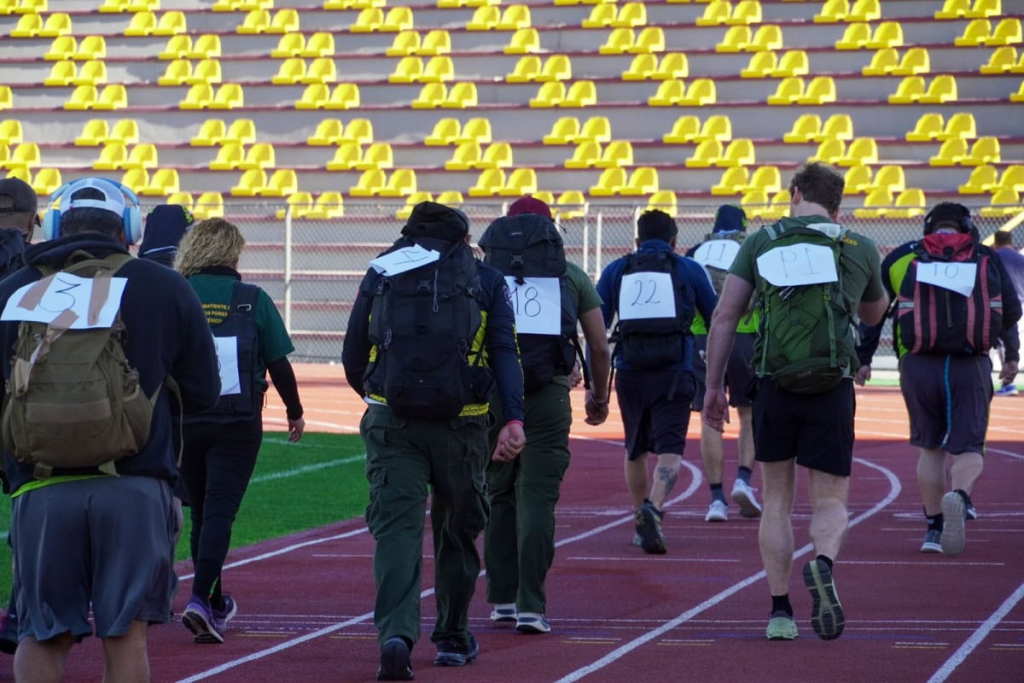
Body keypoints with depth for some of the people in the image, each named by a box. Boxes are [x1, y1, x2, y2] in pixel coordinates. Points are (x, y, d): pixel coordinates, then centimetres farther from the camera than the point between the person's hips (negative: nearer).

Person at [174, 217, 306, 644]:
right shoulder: (253, 301, -4)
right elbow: (279, 364, 0)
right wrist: (294, 411, 14)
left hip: (184, 421, 2)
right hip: (238, 424, -2)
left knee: (201, 512, 16)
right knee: (219, 512, -4)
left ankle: (216, 604, 29)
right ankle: (202, 599, -22)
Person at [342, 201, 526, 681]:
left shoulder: (380, 274, 13)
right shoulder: (486, 281, 10)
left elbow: (352, 359, 14)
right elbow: (504, 352, -3)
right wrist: (513, 419, -10)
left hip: (390, 421, 0)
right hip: (462, 424, 0)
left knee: (396, 528, -5)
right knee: (457, 529, 17)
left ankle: (396, 634, -24)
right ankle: (452, 638, 28)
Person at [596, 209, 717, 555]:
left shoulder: (616, 271, 13)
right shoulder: (690, 270, 10)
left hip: (629, 373, 2)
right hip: (674, 374, -2)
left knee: (635, 449, 19)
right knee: (669, 449, -7)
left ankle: (641, 524, 26)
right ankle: (653, 509, -32)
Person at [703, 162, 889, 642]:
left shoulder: (761, 242, 5)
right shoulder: (859, 249, 7)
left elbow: (724, 318, 1)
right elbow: (874, 313, 25)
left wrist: (713, 386, 6)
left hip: (774, 386, 1)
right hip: (832, 390, -1)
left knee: (777, 502, 13)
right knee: (830, 501, 7)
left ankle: (779, 609, 6)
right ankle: (823, 562, -25)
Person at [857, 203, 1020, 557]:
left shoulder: (901, 257, 10)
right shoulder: (988, 259, 10)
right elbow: (1011, 311, 14)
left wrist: (862, 359, 12)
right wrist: (1011, 355, 28)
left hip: (919, 367, 1)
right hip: (971, 368, -1)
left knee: (929, 447, 16)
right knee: (968, 447, 4)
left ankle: (934, 527, 14)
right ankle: (960, 495, -28)